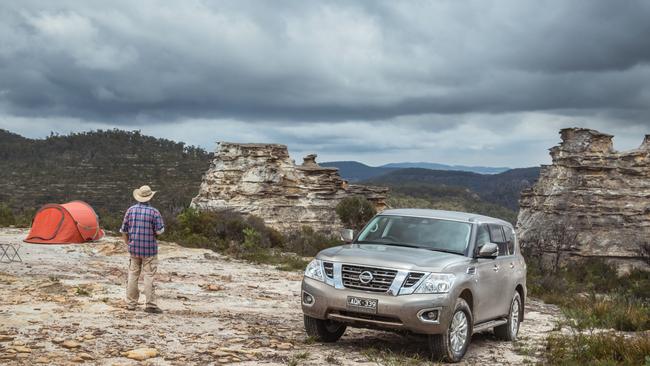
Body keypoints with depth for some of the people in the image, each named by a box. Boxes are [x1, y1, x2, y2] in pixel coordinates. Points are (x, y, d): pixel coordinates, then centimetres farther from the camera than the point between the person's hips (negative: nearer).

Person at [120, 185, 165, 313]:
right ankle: (150, 305, -1)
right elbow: (159, 231, -12)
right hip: (149, 250, -4)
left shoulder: (131, 210, 1)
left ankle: (131, 303, 17)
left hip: (134, 249, 4)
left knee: (132, 275, 12)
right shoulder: (154, 212, -11)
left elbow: (124, 231, 5)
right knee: (149, 277, -1)